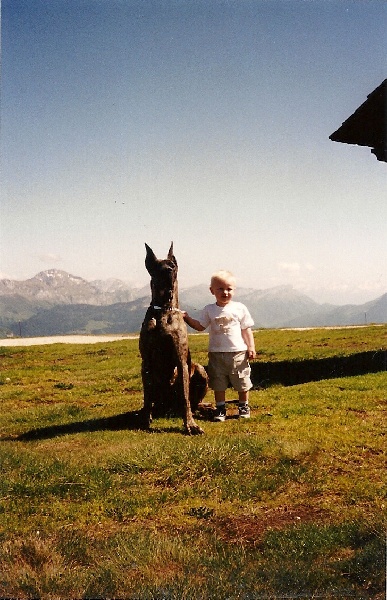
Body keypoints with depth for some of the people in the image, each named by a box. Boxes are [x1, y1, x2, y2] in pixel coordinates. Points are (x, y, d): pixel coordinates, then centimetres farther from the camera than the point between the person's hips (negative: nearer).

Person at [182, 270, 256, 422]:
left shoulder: (240, 308, -1)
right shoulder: (209, 310, 2)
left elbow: (246, 329, 3)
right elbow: (200, 326, 2)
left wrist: (251, 347, -1)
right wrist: (187, 318, -12)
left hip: (238, 353, -1)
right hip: (216, 353, 1)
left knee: (242, 383, 9)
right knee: (218, 384, 7)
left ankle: (244, 406, 27)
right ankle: (220, 409, 19)